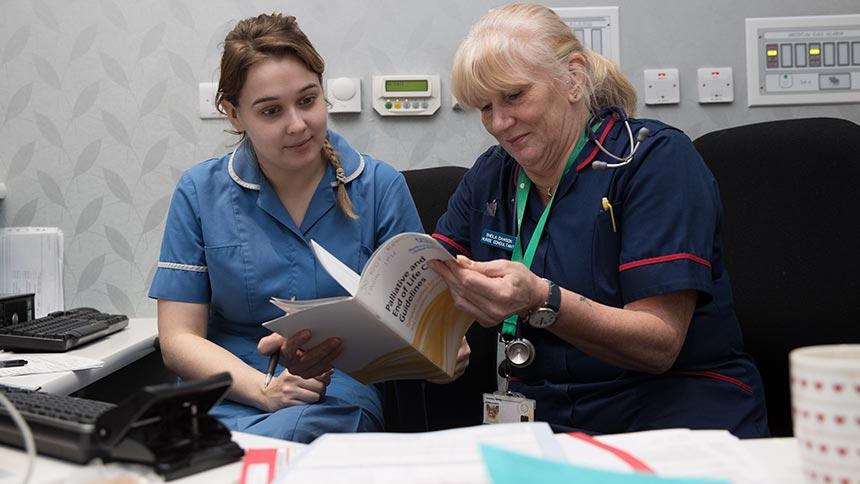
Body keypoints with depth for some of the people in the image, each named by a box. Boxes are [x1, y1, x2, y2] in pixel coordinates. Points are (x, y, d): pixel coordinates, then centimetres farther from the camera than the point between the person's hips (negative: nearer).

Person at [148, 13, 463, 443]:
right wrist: (265, 389, -16)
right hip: (225, 393, 2)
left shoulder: (381, 187, 3)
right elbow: (179, 338, 1)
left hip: (340, 395, -1)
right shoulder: (199, 193, 4)